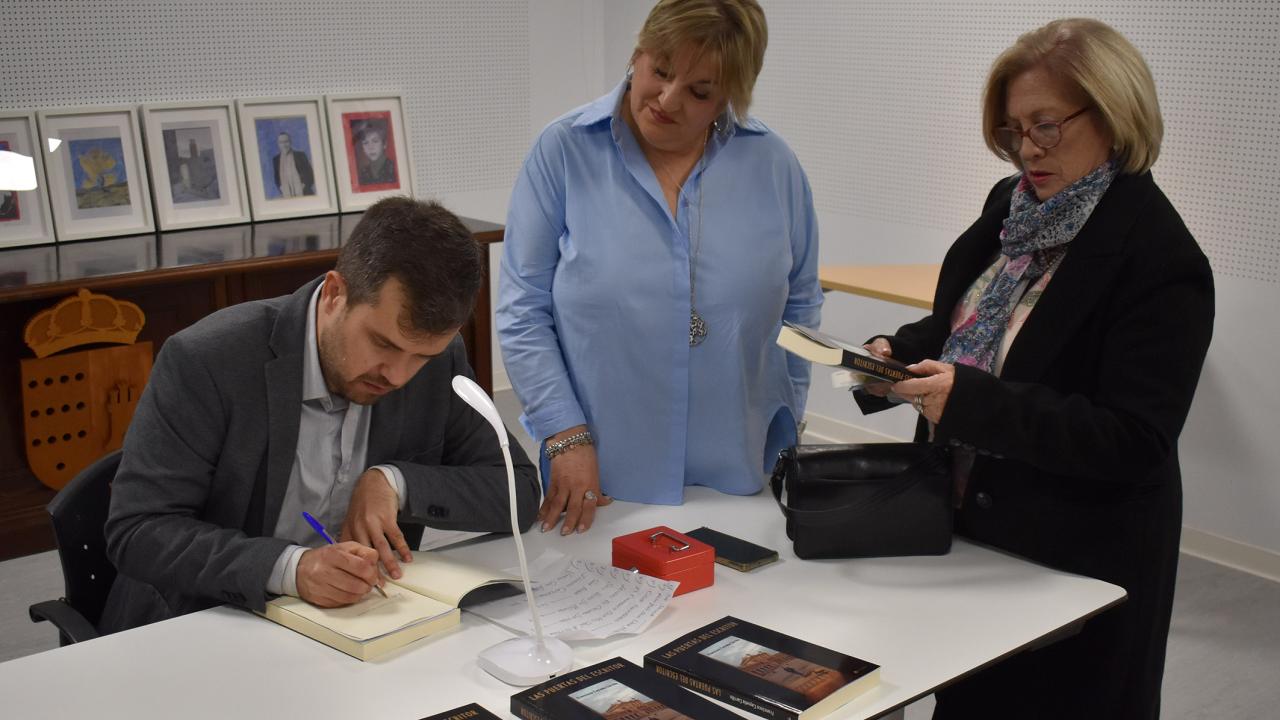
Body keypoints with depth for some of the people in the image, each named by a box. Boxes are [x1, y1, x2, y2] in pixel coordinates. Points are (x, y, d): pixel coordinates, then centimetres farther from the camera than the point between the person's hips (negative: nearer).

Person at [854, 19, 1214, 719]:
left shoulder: (1161, 261, -20)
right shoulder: (1011, 206, 3)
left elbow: (1136, 443, -24)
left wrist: (974, 400, -31)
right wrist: (902, 353, -5)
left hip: (1077, 565, -7)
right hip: (972, 528, 7)